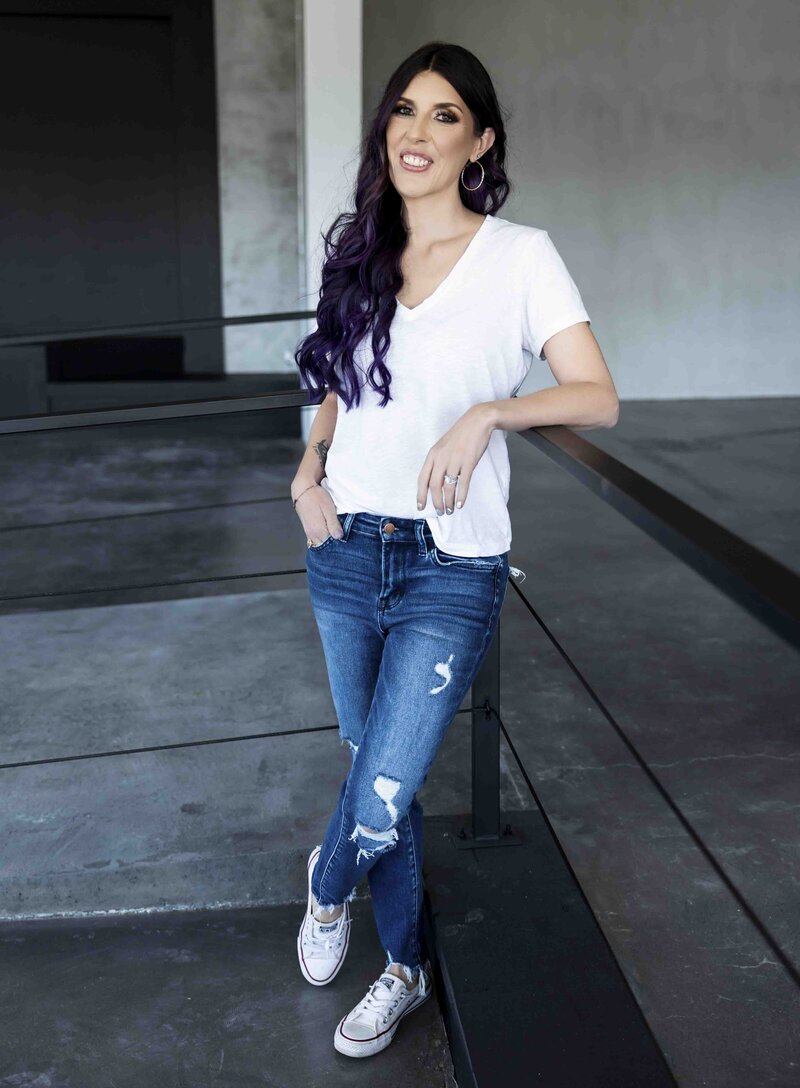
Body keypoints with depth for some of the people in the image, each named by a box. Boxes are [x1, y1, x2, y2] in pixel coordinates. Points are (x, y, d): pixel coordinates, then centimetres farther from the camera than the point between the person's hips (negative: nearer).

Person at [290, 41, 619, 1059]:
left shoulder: (519, 254, -4)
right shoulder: (358, 255, 10)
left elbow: (599, 397, -9)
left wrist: (488, 412, -24)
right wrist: (309, 469, 3)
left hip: (450, 567, -4)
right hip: (345, 552, 5)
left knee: (381, 801, -6)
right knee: (381, 774, 14)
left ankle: (329, 881, 31)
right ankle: (404, 966, 36)